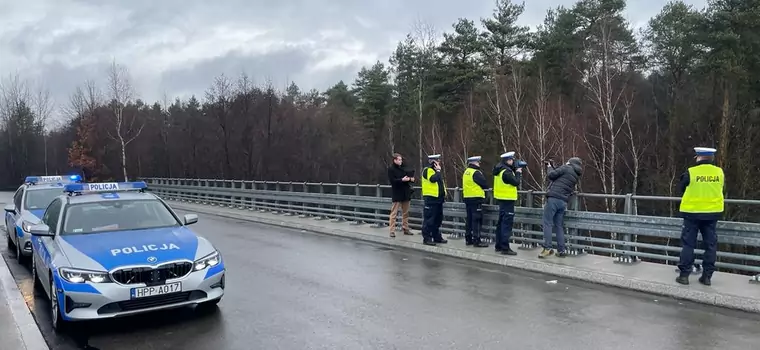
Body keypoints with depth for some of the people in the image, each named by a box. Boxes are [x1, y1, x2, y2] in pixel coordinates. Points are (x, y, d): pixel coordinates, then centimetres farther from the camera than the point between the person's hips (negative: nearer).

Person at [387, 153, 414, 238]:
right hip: (397, 194, -7)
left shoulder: (403, 168, 13)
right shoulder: (391, 169, -6)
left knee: (406, 212, 12)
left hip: (406, 193, 7)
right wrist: (402, 180, -25)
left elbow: (409, 176, 20)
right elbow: (392, 180, -15)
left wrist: (411, 179, -3)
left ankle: (405, 229, 21)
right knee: (394, 213, -4)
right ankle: (392, 231, -1)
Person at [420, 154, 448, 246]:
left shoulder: (436, 170, 19)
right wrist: (438, 170, -14)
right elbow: (433, 179, -27)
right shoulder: (427, 170, -9)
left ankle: (437, 237, 22)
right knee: (429, 220, -7)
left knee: (438, 219, 14)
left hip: (438, 198, 9)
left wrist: (443, 195, 18)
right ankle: (426, 238, -2)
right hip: (431, 198, -9)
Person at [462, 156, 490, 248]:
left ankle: (468, 239, 19)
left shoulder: (466, 172, 13)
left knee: (469, 219, 14)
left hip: (467, 198, 9)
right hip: (476, 199, -9)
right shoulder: (476, 173, -15)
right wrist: (485, 187, 6)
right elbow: (485, 185, -13)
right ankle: (477, 241, -5)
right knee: (477, 220, -6)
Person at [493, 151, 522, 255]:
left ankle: (498, 246, 23)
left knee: (501, 223, 16)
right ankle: (505, 248, -7)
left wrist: (515, 170, 5)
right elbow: (516, 182, -16)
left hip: (502, 199, 10)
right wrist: (518, 172, -2)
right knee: (507, 224, -8)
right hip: (508, 200, -10)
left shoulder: (500, 170, 9)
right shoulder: (506, 172, -20)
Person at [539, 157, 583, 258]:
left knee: (547, 223, -6)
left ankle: (547, 248, -13)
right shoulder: (576, 176, 21)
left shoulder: (566, 168, -1)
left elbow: (551, 175, -5)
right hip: (564, 202, 7)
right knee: (559, 226, 12)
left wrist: (550, 167, 14)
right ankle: (561, 251, 12)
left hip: (553, 198, -7)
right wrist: (553, 167, 22)